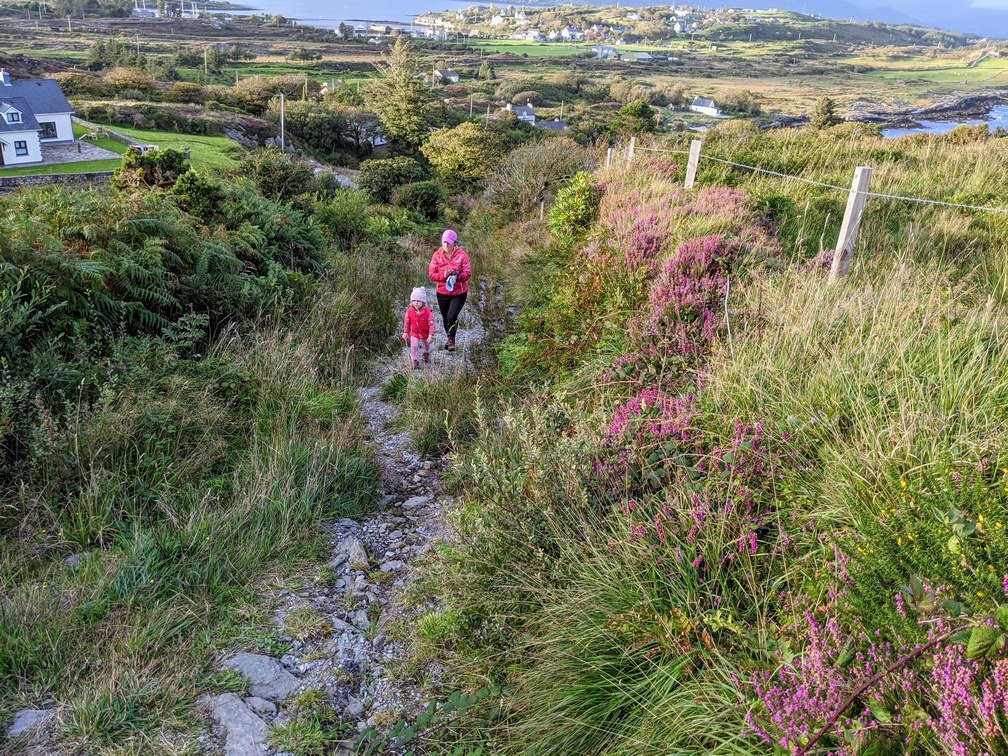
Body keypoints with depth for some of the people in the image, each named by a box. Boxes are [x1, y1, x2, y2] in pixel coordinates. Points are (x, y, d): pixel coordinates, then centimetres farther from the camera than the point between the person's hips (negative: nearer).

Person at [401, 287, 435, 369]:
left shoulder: (428, 312, -28)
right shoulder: (409, 311, -18)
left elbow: (432, 324, -22)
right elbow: (406, 322, -3)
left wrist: (431, 335, -23)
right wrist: (405, 332, 1)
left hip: (425, 334, -1)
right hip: (414, 333, 1)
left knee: (426, 345, 24)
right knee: (414, 346, -11)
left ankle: (426, 354, 54)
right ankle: (415, 361, 5)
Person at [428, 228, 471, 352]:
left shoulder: (462, 255, -11)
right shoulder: (437, 255, -5)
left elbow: (468, 273, -12)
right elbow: (432, 274, -6)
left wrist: (457, 275, -31)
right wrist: (444, 275, -24)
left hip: (459, 293, -3)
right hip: (442, 293, 3)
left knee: (451, 317, -16)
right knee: (445, 318, 17)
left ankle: (451, 339, 11)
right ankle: (449, 339, 42)